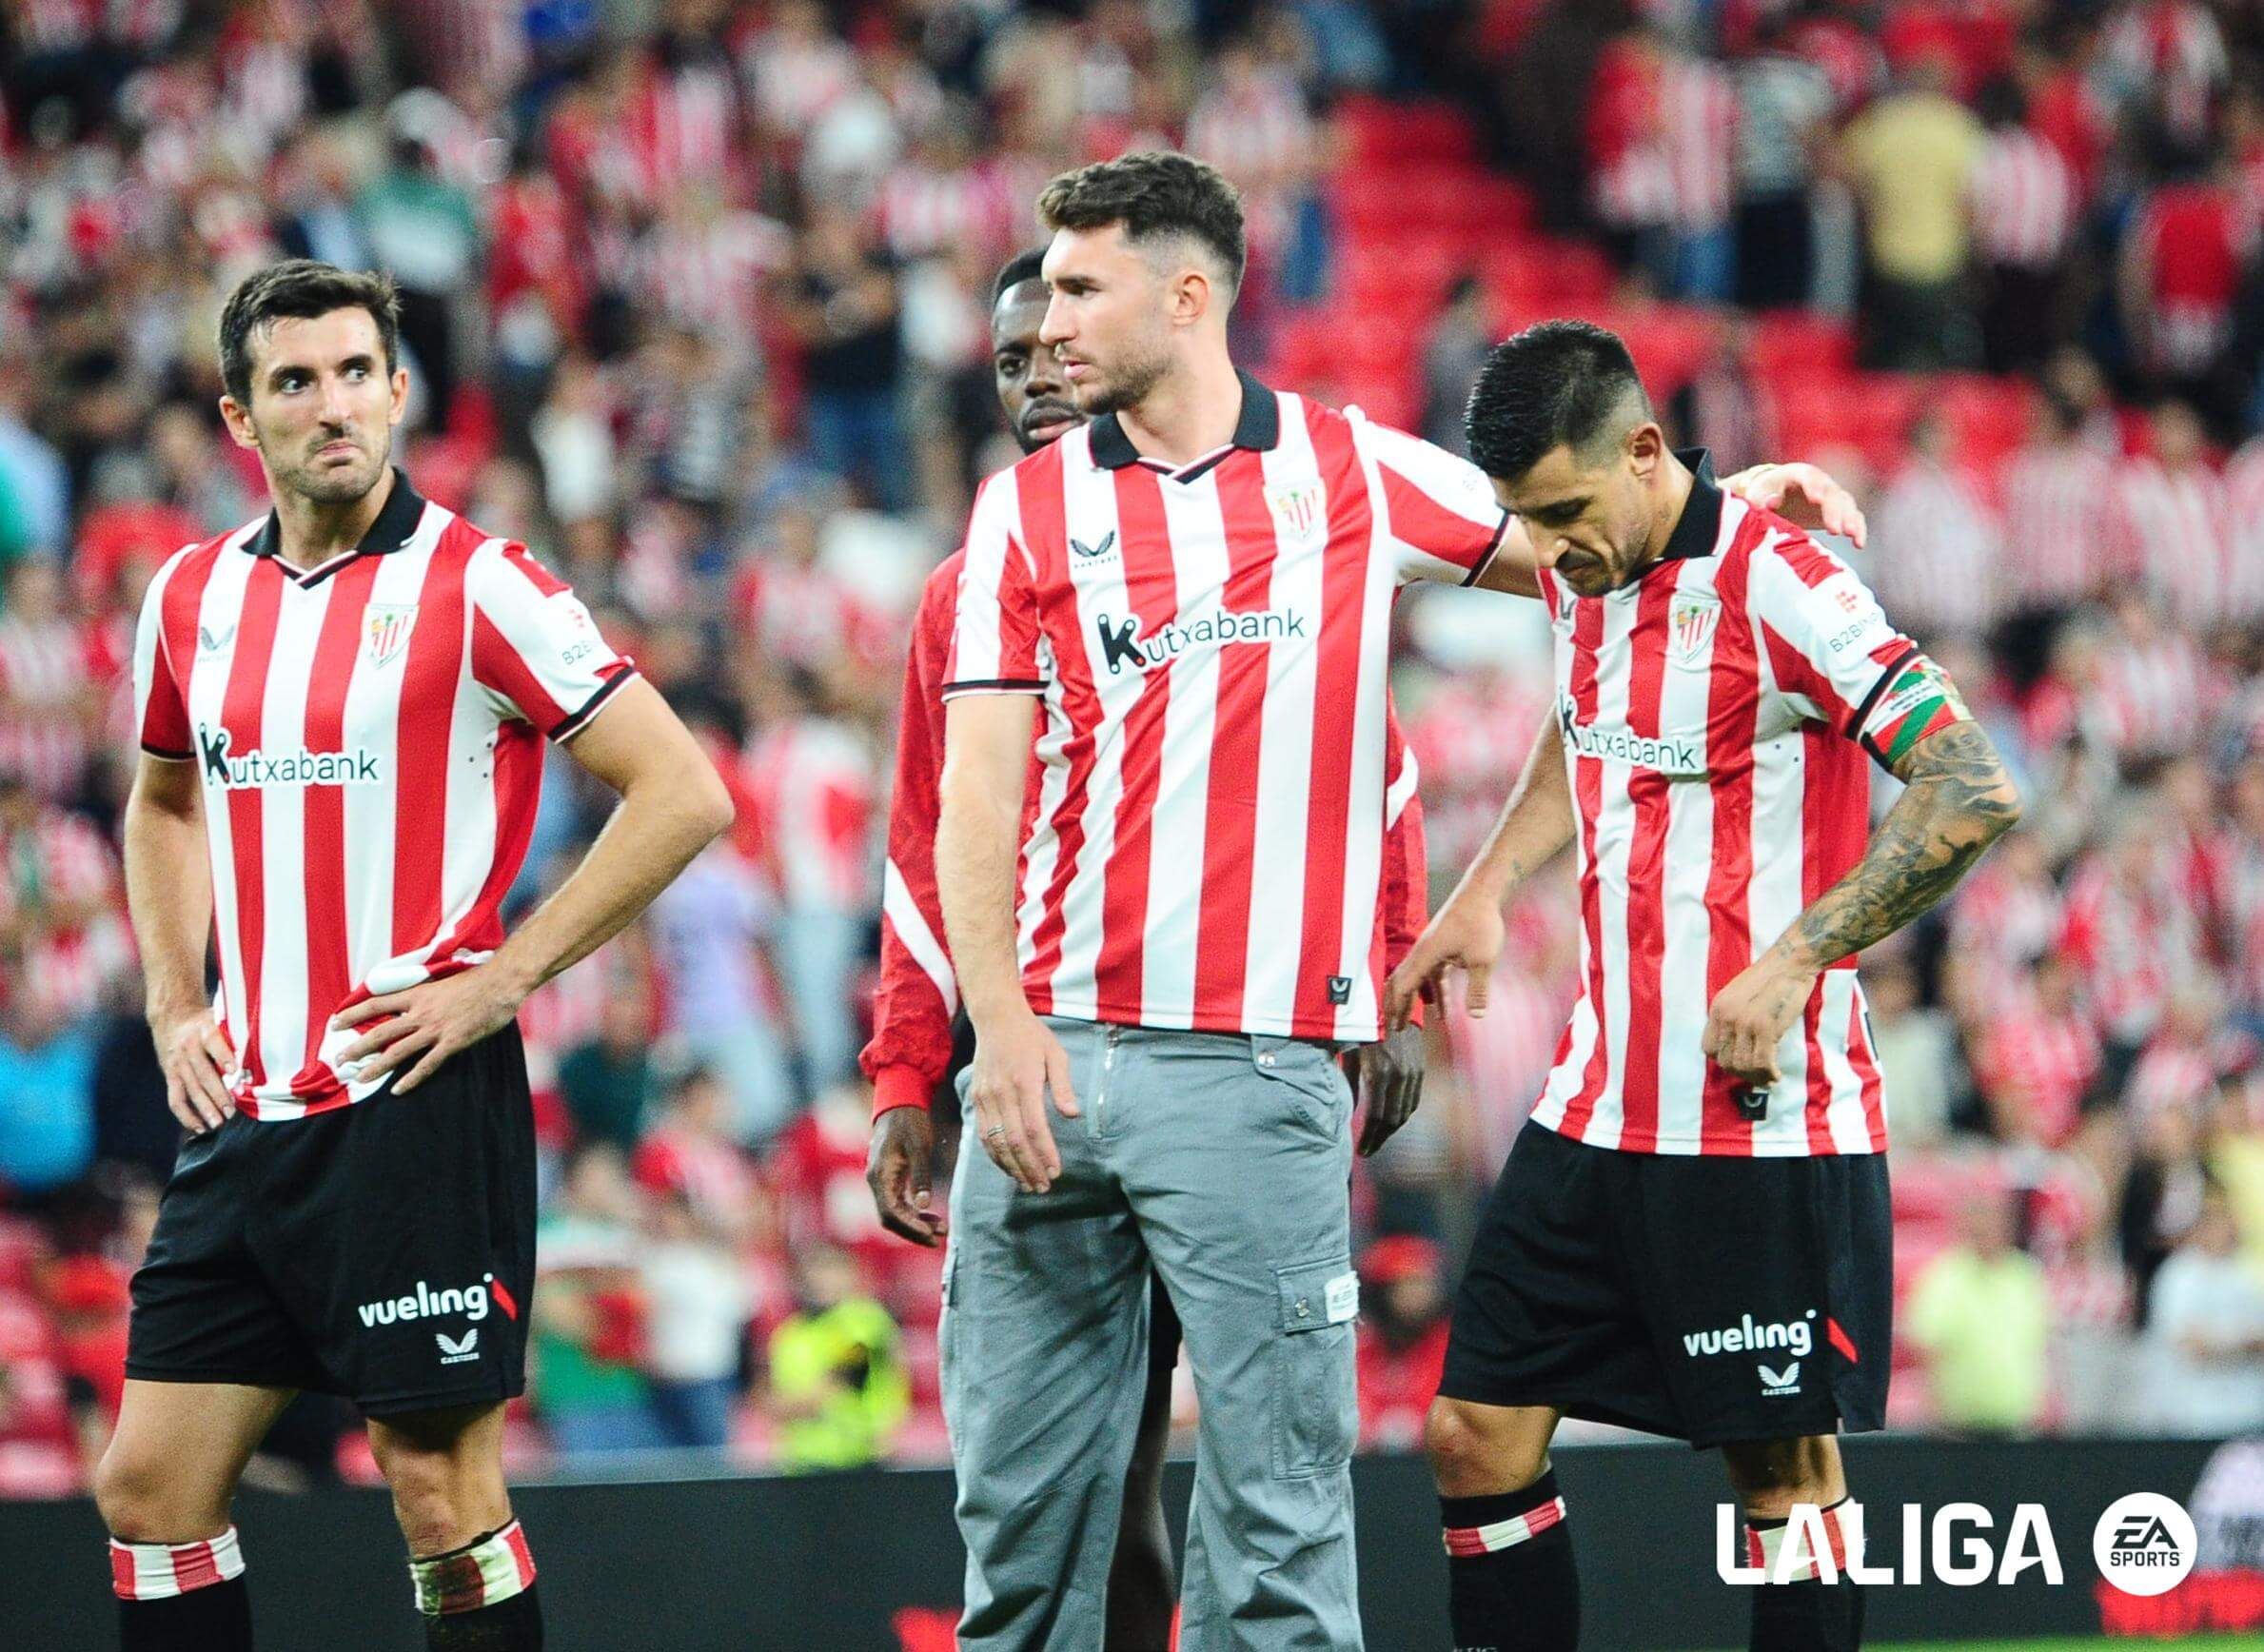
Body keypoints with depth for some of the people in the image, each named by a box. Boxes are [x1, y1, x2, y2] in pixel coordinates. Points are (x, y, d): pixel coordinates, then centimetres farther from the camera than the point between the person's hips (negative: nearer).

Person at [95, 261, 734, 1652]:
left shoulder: (474, 586, -8)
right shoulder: (194, 595, 10)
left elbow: (684, 794, -10)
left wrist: (502, 977, -12)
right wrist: (176, 1006, 15)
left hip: (417, 1109, -6)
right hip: (246, 1111, 6)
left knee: (446, 1496, -4)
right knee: (151, 1487, 4)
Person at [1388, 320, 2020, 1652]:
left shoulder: (1778, 586, -15)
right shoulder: (1586, 582, 9)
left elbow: (1976, 796, -20)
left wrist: (1794, 959, -22)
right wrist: (1488, 886, 18)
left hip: (1762, 1130, -8)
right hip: (1597, 1116, 8)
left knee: (1786, 1474, -1)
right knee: (1479, 1436, 4)